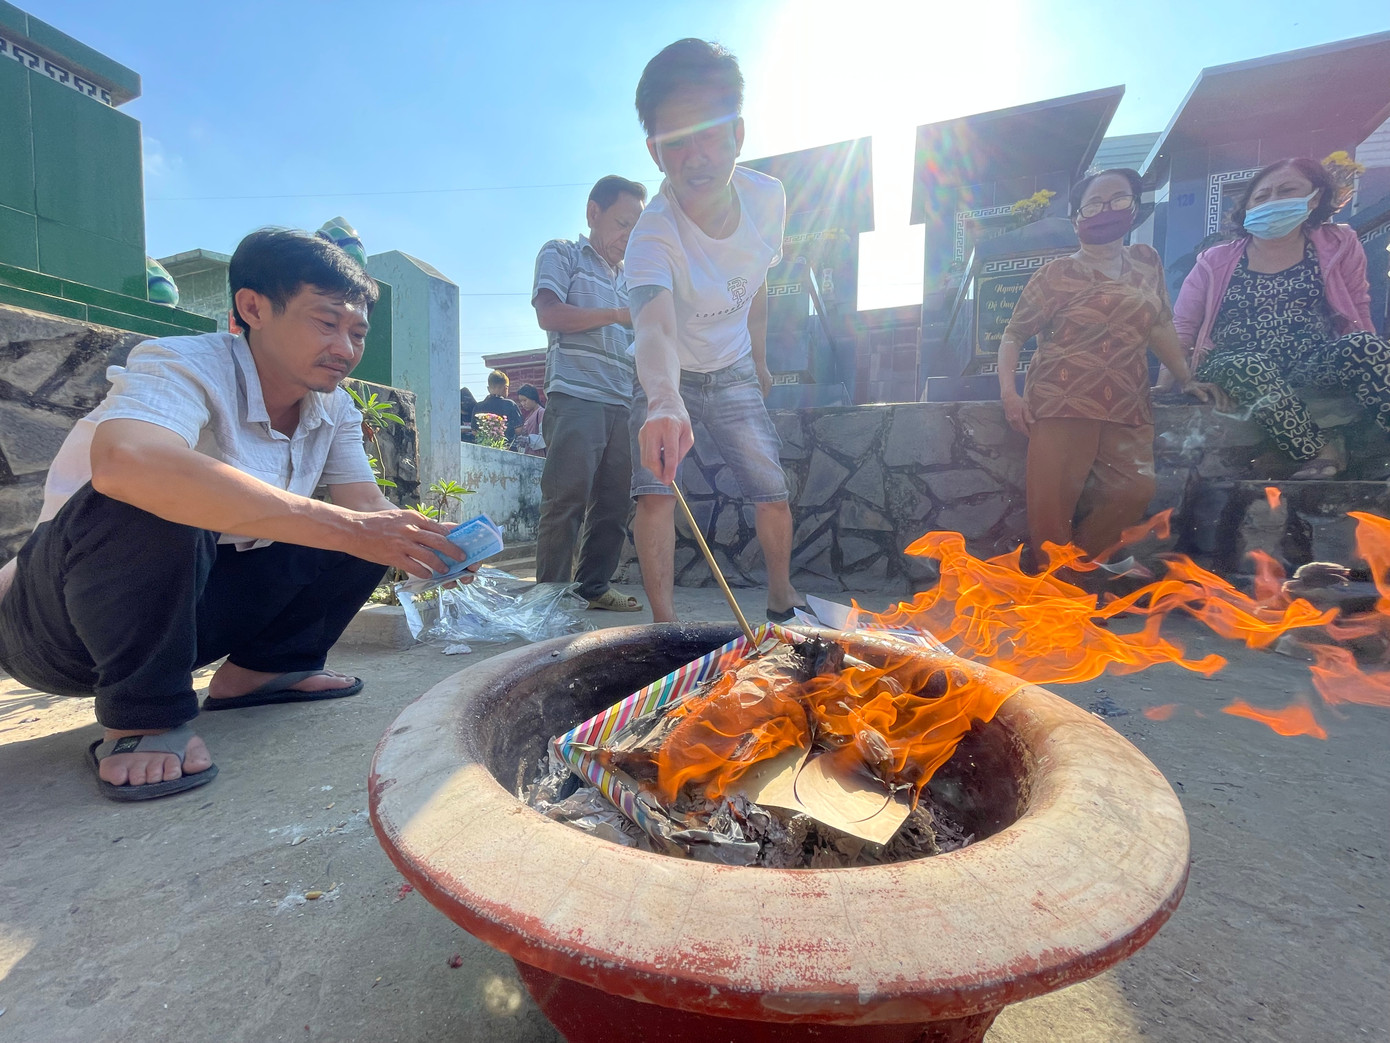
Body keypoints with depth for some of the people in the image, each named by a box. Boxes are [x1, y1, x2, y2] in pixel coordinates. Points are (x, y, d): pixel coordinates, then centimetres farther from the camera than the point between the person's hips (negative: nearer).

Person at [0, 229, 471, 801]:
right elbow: (122, 463, -44)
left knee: (378, 530, -7)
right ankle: (144, 716, -17)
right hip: (58, 619, -6)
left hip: (190, 608, 6)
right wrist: (344, 527, -47)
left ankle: (258, 669, 5)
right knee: (151, 499, -36)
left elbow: (369, 510, -7)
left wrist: (431, 548, -29)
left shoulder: (335, 410, -1)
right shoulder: (183, 367, -22)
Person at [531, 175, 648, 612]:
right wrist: (617, 315, -7)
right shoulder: (561, 253, 11)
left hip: (623, 402, 7)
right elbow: (549, 314, -6)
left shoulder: (628, 277, 29)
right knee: (566, 500, -10)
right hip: (576, 396, -6)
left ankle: (594, 587, 13)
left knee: (614, 502, 4)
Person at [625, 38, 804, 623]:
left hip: (735, 374, 4)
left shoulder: (767, 198, -16)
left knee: (773, 494, 3)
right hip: (667, 379, -3)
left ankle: (783, 601, 27)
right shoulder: (652, 236, -33)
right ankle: (664, 623, -5)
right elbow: (654, 326, -55)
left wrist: (760, 363, 11)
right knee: (656, 492, -20)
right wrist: (664, 401, -75)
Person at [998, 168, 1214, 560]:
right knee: (1050, 507, -14)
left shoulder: (1146, 261, 20)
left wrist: (1187, 379, 23)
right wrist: (1009, 390, -11)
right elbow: (1014, 334, 3)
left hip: (1127, 408, 5)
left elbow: (1159, 326, 25)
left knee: (1136, 490, -12)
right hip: (1063, 403, -5)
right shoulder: (1056, 273, 5)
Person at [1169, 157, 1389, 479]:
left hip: (1313, 367, 2)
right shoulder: (1216, 261, 11)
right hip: (1232, 369, -2)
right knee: (1248, 366, -37)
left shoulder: (1338, 245, 16)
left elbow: (1357, 316, 15)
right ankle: (1320, 454, -30)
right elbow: (1179, 331, 5)